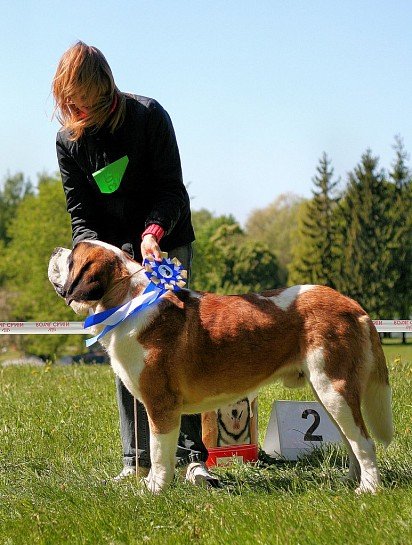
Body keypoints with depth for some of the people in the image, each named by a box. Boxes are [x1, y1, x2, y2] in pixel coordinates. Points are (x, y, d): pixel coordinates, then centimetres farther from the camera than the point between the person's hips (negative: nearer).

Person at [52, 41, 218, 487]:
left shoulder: (148, 115, -13)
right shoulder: (68, 139, -3)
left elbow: (171, 188, -12)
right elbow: (79, 211, -2)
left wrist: (153, 232, -29)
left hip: (166, 243, -3)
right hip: (114, 252, 3)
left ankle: (192, 455, -10)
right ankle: (137, 460, 4)